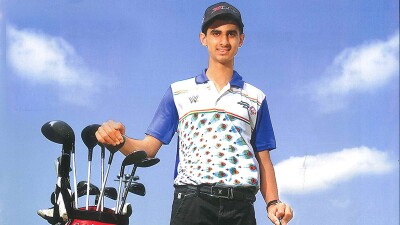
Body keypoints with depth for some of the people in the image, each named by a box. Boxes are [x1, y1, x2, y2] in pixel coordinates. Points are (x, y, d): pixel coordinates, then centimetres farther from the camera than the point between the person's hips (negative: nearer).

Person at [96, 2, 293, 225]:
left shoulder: (255, 98, 18)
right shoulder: (179, 92, 16)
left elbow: (263, 160, 14)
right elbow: (148, 149, 10)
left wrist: (273, 203, -2)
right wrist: (120, 140, -12)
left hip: (240, 206, 2)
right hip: (192, 203, -1)